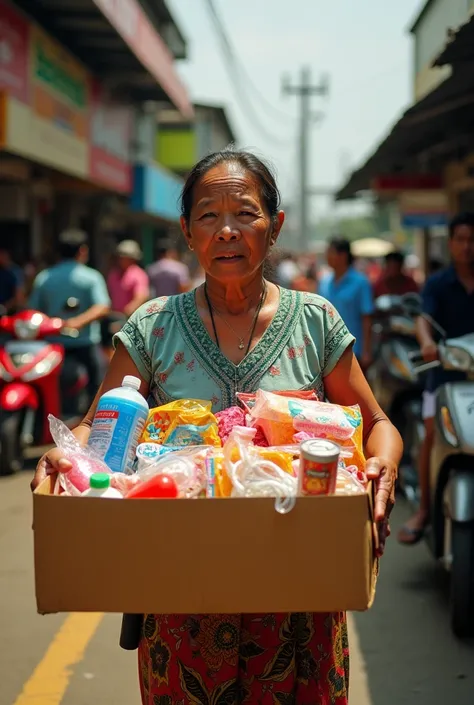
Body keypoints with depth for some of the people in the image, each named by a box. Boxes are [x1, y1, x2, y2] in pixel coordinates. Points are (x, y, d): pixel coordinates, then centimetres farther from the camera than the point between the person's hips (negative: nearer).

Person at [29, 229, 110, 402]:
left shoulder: (43, 278, 6)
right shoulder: (90, 277, -4)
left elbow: (34, 312, 4)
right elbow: (103, 307, -19)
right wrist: (80, 321, -29)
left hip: (52, 344, 4)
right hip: (85, 344, -3)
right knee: (96, 389, 4)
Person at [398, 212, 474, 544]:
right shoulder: (437, 283, 2)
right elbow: (424, 318, -13)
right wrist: (427, 342, -35)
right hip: (446, 370, -1)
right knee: (433, 436, -7)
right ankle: (424, 510, 2)